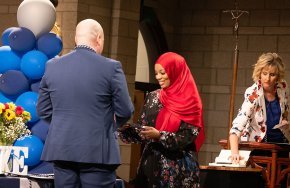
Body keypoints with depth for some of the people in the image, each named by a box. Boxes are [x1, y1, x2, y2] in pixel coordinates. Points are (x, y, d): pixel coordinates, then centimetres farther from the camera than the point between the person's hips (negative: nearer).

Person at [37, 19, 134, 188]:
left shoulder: (53, 66, 4)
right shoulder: (111, 67, -7)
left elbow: (43, 110, 10)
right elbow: (125, 111, -3)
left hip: (61, 149, 4)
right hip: (97, 151, -4)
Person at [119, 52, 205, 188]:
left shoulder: (190, 102, -5)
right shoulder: (153, 97, 8)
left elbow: (189, 136, -11)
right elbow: (142, 127, 7)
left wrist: (160, 136, -21)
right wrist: (123, 128, -11)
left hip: (180, 167, -4)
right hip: (152, 163, 4)